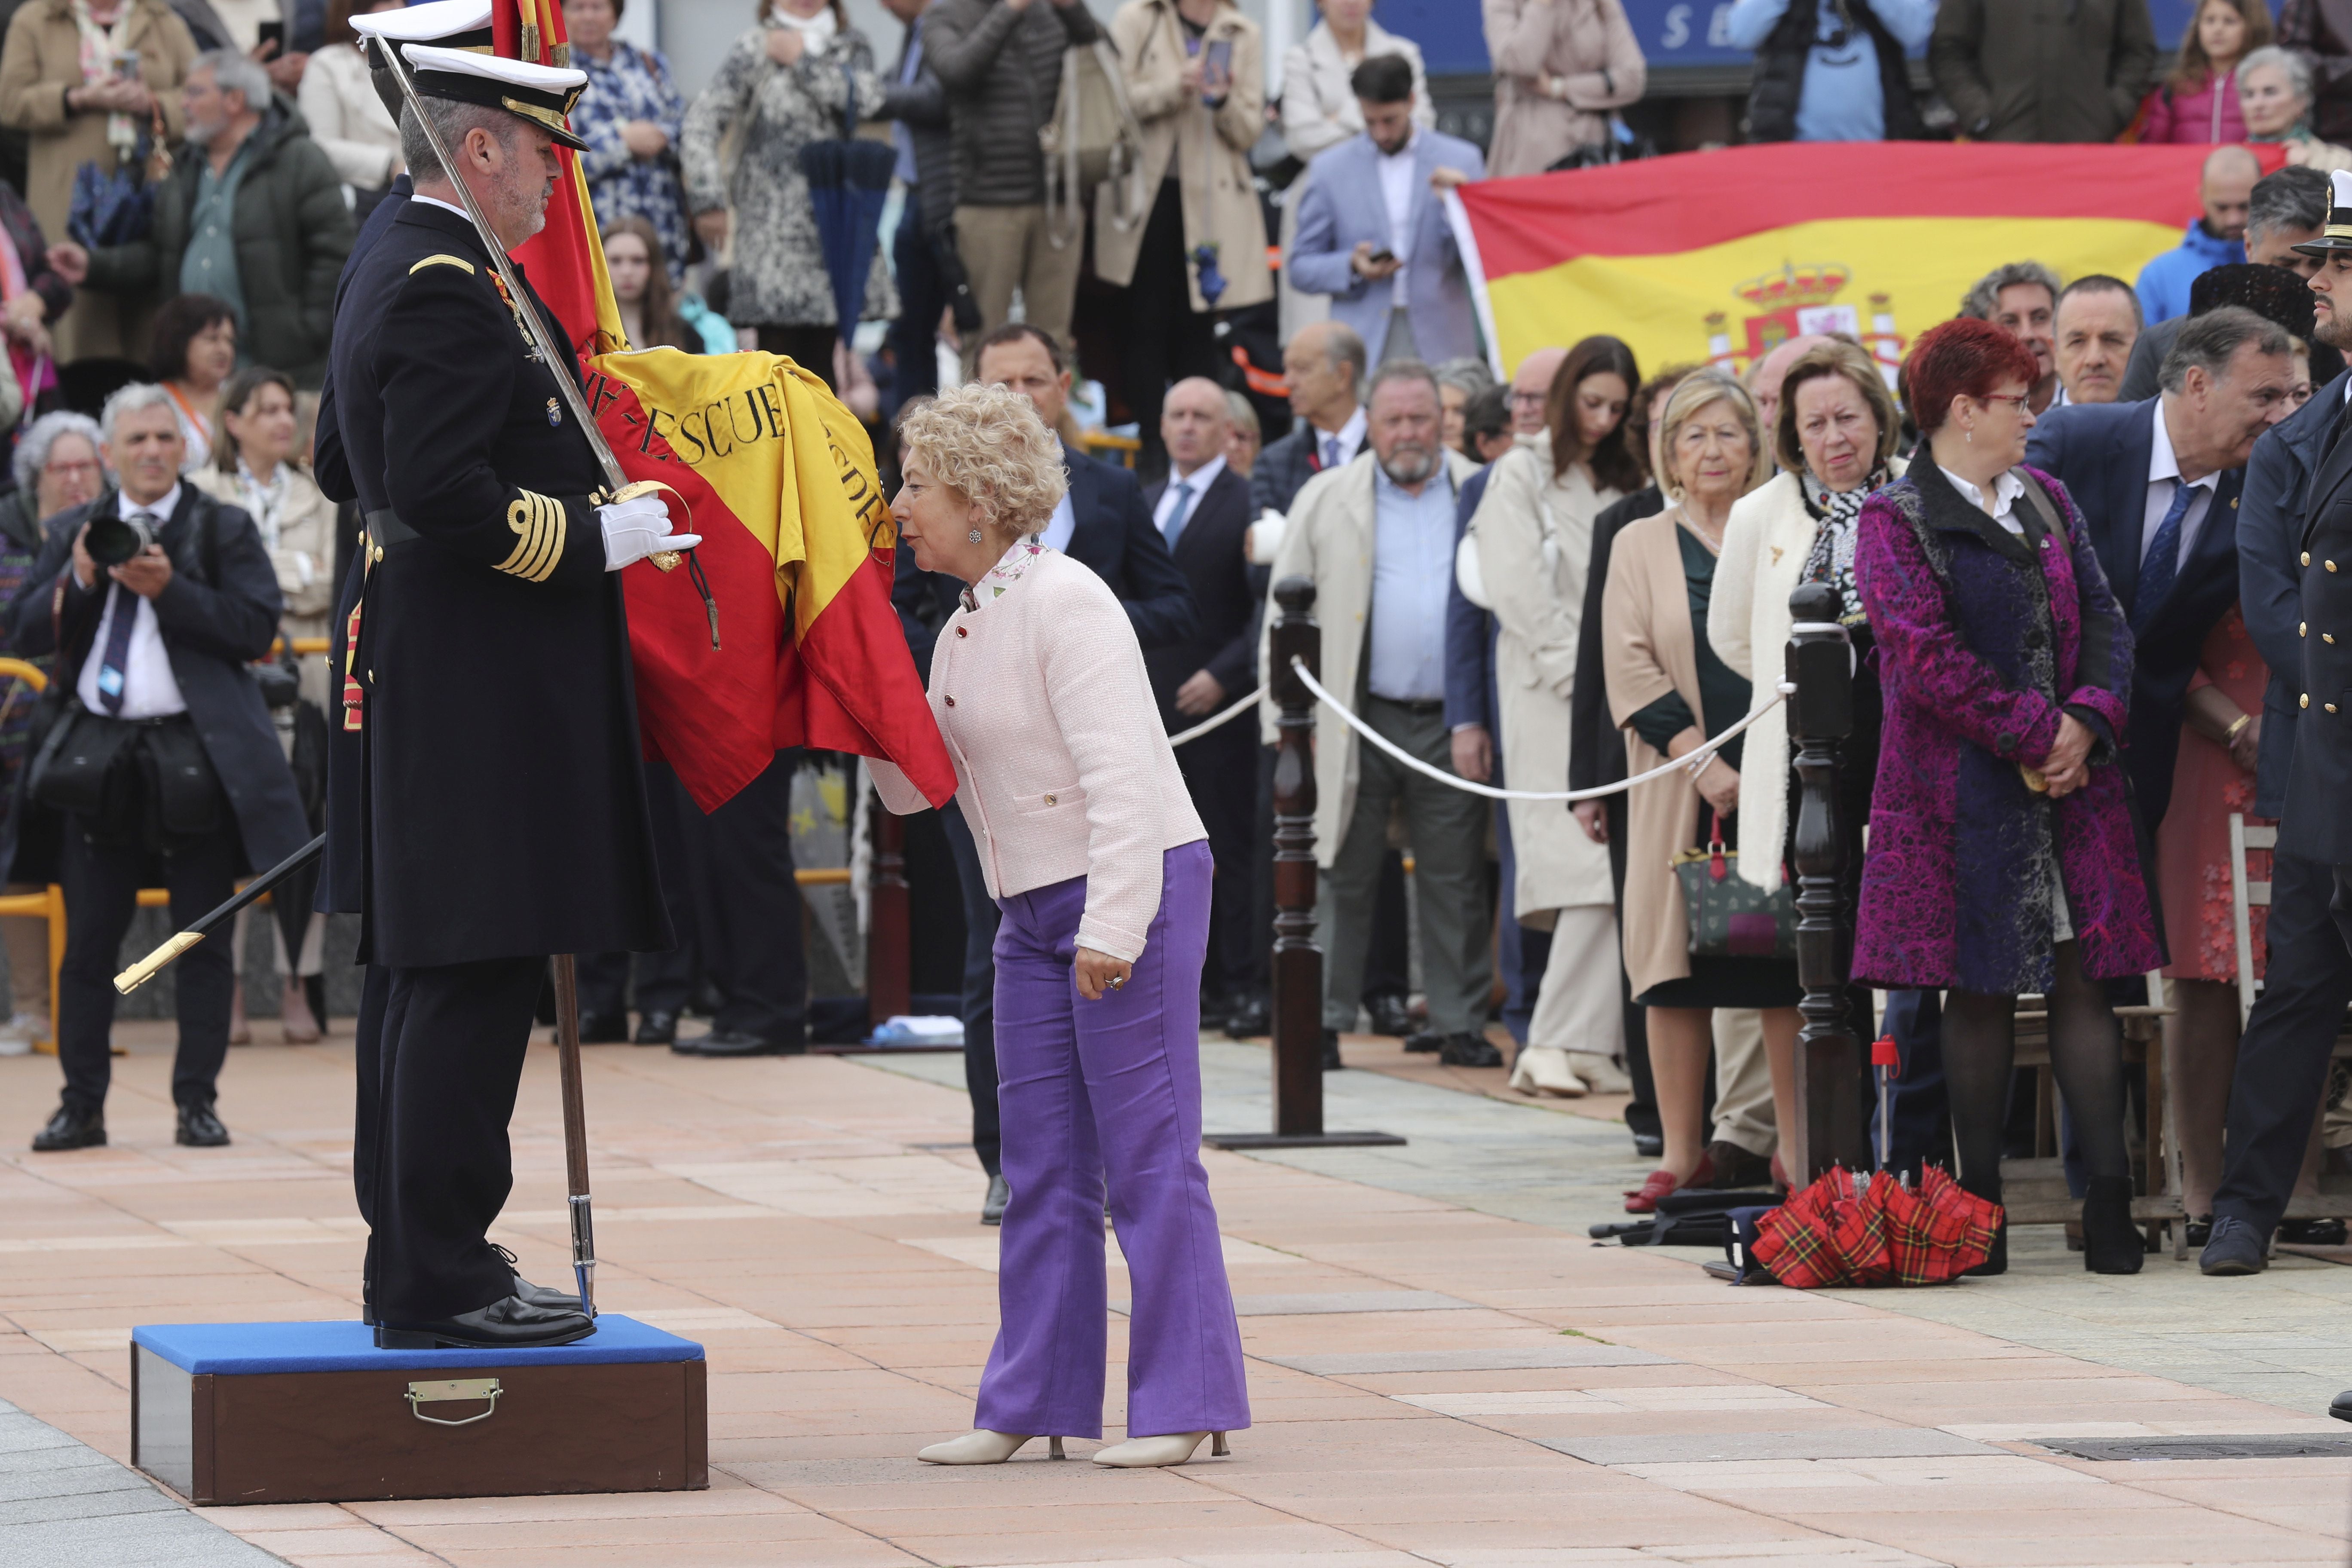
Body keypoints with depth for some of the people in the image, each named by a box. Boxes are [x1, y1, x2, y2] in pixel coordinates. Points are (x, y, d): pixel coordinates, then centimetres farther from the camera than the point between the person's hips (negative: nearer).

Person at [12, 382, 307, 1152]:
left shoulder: (223, 530, 4)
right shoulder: (72, 533, 12)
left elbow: (257, 628, -7)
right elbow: (24, 633, 6)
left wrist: (170, 589, -15)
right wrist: (77, 581, -9)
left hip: (196, 755, -2)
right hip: (101, 756, 2)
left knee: (202, 940, 2)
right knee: (88, 939, 3)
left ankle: (197, 1103, 8)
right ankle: (82, 1105, 9)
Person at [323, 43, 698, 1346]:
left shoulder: (402, 268, 16)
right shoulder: (445, 289, -17)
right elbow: (443, 492, -25)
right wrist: (594, 541, -16)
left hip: (426, 684, 11)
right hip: (480, 692, -11)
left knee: (418, 971, 13)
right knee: (474, 977, -9)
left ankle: (410, 1259, 19)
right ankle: (439, 1283, -8)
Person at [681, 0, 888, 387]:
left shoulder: (851, 46, 13)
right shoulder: (753, 51, 1)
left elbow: (865, 100, -7)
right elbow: (700, 127, -7)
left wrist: (804, 62, -4)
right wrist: (708, 201, -16)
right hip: (772, 221, -4)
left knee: (822, 356, 8)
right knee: (779, 354, -6)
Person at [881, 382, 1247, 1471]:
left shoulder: (1063, 602, -13)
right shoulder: (966, 625, 14)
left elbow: (1120, 777, -19)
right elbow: (915, 786, 17)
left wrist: (1111, 928, -24)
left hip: (1132, 890, -9)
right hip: (1035, 910, 9)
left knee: (1147, 1157, -6)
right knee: (1042, 1168, 9)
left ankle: (1181, 1403, -2)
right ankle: (1033, 1402, 13)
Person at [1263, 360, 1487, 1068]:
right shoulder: (1327, 500, 7)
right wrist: (1287, 719, -3)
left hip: (1452, 721, 1)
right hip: (1359, 719, -1)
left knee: (1456, 883, 4)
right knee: (1340, 877, 0)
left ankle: (1459, 1024, 11)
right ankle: (1321, 1022, 5)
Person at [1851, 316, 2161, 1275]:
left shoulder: (2047, 504, 16)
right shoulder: (1896, 522, -4)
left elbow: (2103, 620, 11)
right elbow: (1925, 655, -13)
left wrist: (2087, 722, -7)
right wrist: (2033, 733, -14)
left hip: (2072, 778, 5)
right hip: (1963, 791, -5)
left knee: (2083, 980, -1)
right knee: (1977, 990, 0)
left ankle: (2110, 1201, -3)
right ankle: (1979, 1207, 6)